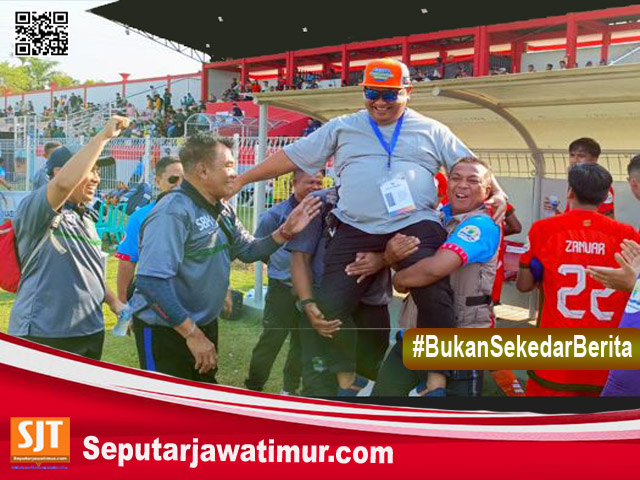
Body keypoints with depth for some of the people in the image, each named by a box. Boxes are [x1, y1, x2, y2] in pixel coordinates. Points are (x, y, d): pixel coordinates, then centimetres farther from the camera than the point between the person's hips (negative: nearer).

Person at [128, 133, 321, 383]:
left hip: (205, 323, 9)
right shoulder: (173, 212, -24)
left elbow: (248, 250, 14)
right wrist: (191, 333, -28)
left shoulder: (223, 211, 6)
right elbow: (152, 282, -31)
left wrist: (285, 231, -2)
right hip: (165, 331, -9)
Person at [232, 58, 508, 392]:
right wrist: (242, 179, 11)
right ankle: (346, 383, 13)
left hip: (416, 226, -1)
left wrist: (497, 192, -4)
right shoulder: (341, 128, 15)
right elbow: (292, 156, 13)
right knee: (330, 305, -5)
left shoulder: (431, 130, 14)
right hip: (356, 231, 1)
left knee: (435, 299, -18)